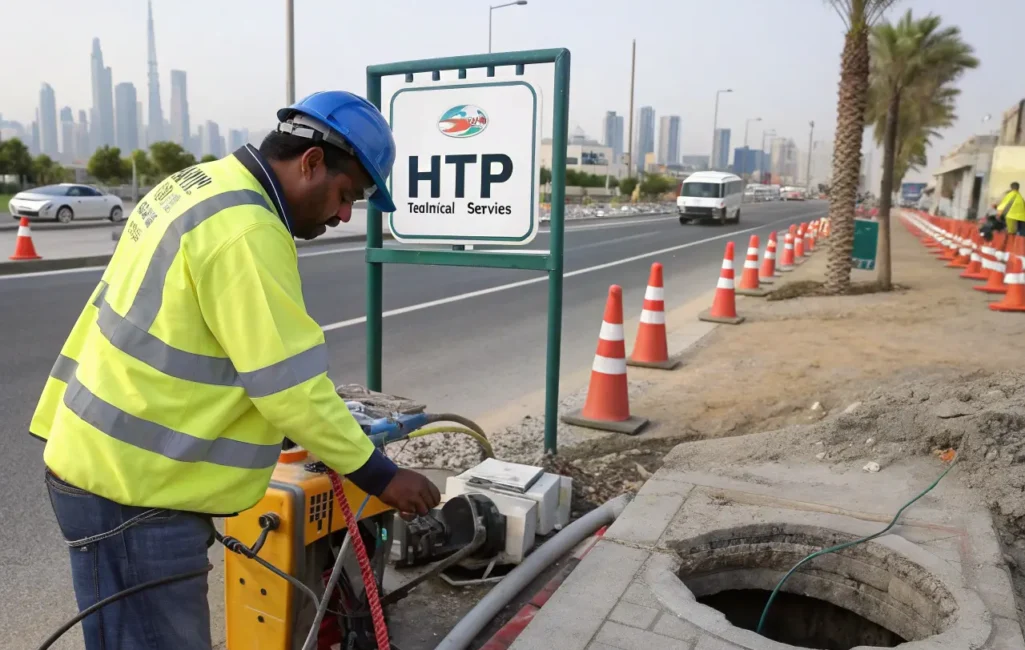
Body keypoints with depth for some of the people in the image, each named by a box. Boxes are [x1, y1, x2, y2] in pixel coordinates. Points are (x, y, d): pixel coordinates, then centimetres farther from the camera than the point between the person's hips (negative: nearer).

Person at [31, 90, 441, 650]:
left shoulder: (198, 186, 9)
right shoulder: (244, 229, -23)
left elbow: (105, 315, 14)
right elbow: (289, 385, -23)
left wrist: (59, 429, 21)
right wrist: (377, 474, -12)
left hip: (106, 464, 10)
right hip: (133, 490, -10)